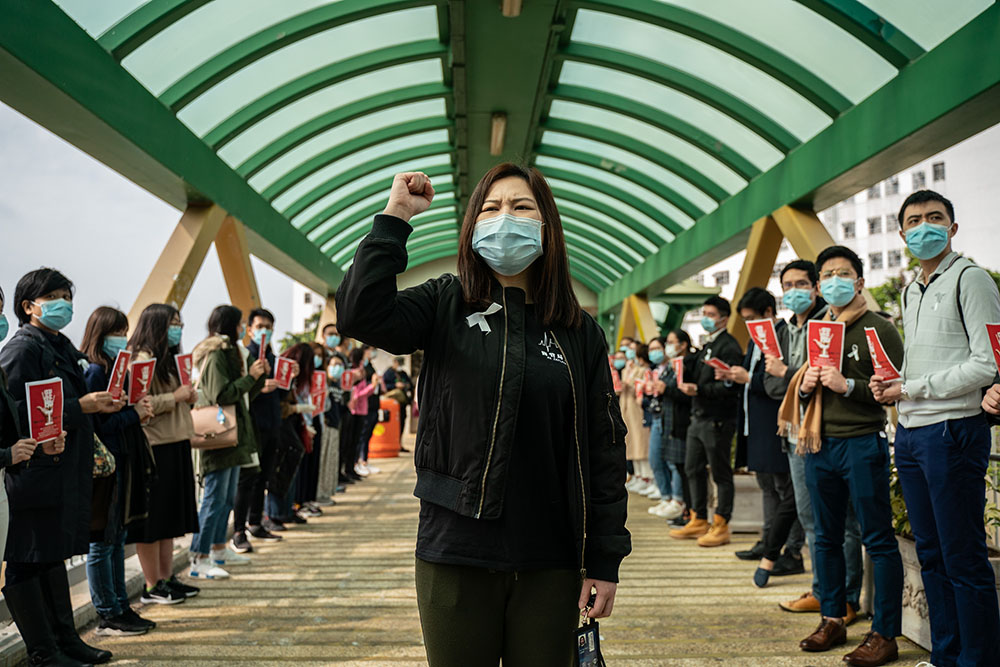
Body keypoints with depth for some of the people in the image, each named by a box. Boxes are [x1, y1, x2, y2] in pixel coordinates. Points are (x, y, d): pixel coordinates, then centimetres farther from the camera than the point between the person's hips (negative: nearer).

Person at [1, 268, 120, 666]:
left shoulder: (61, 347, 17)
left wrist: (98, 406, 9)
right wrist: (80, 407, -18)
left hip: (66, 470, 10)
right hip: (34, 471, -10)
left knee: (54, 554, 17)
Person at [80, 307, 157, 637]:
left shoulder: (116, 369, 14)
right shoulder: (94, 372, -13)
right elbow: (96, 423, -20)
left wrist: (141, 408, 2)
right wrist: (134, 414, -13)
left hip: (124, 463, 9)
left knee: (117, 540, 15)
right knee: (102, 544, 1)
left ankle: (121, 608, 24)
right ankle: (107, 616, 10)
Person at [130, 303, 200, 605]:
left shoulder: (169, 358, 18)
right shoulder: (142, 359, -12)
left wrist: (188, 396, 9)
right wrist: (175, 397, -19)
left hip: (175, 445, 10)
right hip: (154, 448, -10)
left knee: (170, 516, 14)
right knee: (152, 520, 0)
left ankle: (167, 578, 23)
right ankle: (152, 586, 10)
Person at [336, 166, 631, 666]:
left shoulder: (581, 333, 3)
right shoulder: (445, 306, 1)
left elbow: (605, 451, 2)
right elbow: (360, 314, -17)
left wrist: (605, 560, 0)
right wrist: (395, 216, -13)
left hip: (551, 561, 1)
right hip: (457, 555, -1)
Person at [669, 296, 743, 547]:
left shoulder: (729, 346, -12)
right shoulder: (707, 345, 18)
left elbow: (729, 386, -21)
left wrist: (698, 390, -24)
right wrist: (685, 376, 4)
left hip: (718, 420, -10)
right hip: (699, 418, 10)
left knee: (721, 474, 0)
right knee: (693, 469, 14)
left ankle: (721, 526, 9)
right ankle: (699, 521, 25)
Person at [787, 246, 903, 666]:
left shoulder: (878, 330, -4)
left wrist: (848, 385, -19)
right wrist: (805, 386, 1)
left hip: (863, 443, -6)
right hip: (821, 443, 7)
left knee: (878, 540, 1)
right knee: (826, 537, 13)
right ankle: (832, 620, 25)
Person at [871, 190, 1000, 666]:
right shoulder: (911, 292, 18)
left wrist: (912, 388, -12)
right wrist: (891, 383, 6)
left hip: (953, 429, -8)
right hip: (910, 432, 8)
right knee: (930, 554, 14)